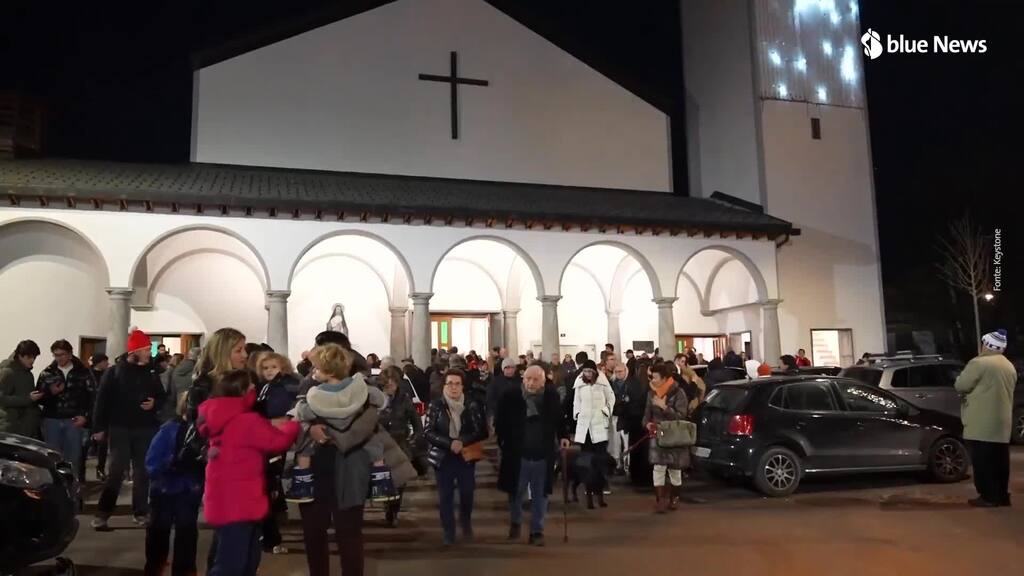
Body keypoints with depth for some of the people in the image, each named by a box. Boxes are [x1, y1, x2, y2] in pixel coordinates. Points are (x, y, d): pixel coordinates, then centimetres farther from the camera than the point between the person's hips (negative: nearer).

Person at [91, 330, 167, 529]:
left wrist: (154, 404, -10)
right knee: (116, 471, -6)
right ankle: (102, 513, 4)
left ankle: (140, 511, 18)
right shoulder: (115, 372, -4)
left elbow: (162, 397, 13)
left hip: (146, 430, 3)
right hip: (120, 428, -3)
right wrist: (99, 427, -9)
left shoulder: (151, 372, 6)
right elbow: (102, 400, -5)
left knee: (142, 472, 8)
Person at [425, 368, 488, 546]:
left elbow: (482, 432, -4)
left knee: (467, 493, 7)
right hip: (444, 457, 0)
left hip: (467, 456, 0)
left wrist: (463, 441, -18)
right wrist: (450, 443, -18)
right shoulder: (436, 406, -5)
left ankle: (466, 524, 35)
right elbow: (427, 432, -7)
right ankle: (448, 532, 17)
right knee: (445, 497, 2)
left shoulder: (472, 405, -4)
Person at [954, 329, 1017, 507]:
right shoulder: (1010, 367, 14)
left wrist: (960, 378, 11)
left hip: (982, 423, -7)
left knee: (983, 461, -2)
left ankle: (988, 497, 0)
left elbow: (960, 386, -9)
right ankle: (1002, 496, 17)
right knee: (999, 461, 12)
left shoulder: (979, 363, -12)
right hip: (1002, 424, 8)